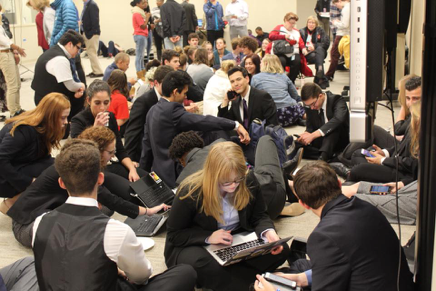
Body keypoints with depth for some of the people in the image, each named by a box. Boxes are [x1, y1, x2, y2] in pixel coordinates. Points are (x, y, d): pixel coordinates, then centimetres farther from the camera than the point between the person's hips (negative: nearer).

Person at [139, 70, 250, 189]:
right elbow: (202, 121, -29)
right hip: (172, 176, -10)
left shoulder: (153, 110, 11)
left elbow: (147, 144, 16)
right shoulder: (171, 109, -19)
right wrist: (235, 125, -33)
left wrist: (144, 171, 24)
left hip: (158, 171, 10)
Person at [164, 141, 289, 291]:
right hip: (196, 245, -4)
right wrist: (208, 237, -28)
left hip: (237, 240, 5)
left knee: (281, 250, -18)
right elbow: (174, 234, -13)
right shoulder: (191, 191, -23)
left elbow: (259, 216, -2)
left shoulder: (249, 180, -13)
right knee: (199, 265, -40)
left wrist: (268, 231, -26)